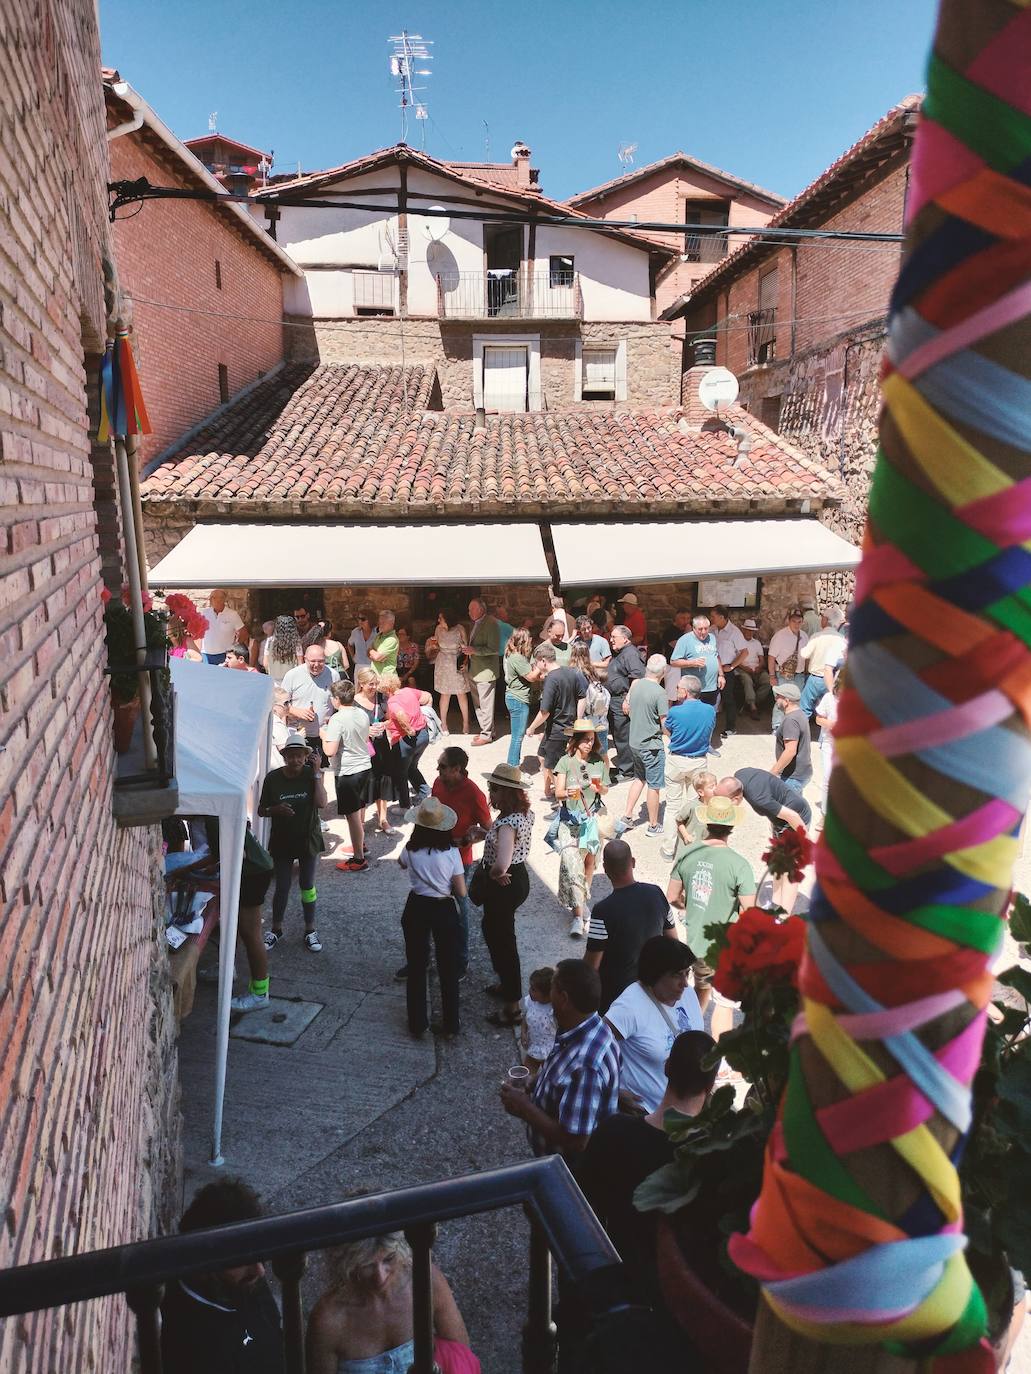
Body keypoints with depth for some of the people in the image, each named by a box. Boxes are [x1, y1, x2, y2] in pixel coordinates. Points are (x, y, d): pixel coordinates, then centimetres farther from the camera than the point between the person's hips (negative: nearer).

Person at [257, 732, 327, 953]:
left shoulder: (312, 775, -10)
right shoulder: (273, 778, -10)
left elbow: (321, 803, -24)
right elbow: (261, 810, -1)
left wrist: (317, 771, -24)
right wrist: (276, 809, -22)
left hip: (308, 839, 0)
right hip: (282, 841, 0)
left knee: (307, 885, 11)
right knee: (282, 887, 9)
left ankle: (310, 930, 26)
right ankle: (276, 930, 29)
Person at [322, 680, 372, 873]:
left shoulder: (337, 719, -19)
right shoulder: (363, 714, 4)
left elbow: (330, 751, -24)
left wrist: (324, 735, -4)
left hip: (347, 772, -8)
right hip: (365, 767, 8)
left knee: (353, 816, 1)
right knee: (360, 812, 23)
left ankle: (359, 859, 7)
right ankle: (360, 845, 40)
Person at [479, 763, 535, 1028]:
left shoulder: (508, 823, -32)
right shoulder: (525, 812, -2)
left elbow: (501, 865, -45)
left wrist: (494, 874, -24)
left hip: (504, 885, -10)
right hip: (519, 876, 10)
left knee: (503, 940, 6)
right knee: (492, 928, 29)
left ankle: (512, 1007, 21)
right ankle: (506, 983, 47)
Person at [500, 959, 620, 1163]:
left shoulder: (584, 1064, -38)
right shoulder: (589, 1029, -10)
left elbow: (575, 1142, -33)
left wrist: (524, 1108, -25)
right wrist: (536, 1085, -1)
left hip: (568, 1170, -7)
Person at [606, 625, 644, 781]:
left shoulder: (631, 654, -16)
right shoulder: (618, 654, 17)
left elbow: (637, 678, -26)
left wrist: (628, 699, -26)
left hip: (623, 701, -11)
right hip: (614, 700, 11)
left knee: (624, 737, -4)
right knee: (616, 735, 18)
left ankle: (627, 771, 4)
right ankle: (621, 766, 29)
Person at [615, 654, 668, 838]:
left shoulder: (636, 685, 0)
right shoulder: (659, 692, -21)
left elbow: (630, 712, 12)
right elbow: (665, 724, -18)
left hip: (635, 742, 7)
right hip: (652, 745, -7)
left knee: (639, 779, 23)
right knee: (653, 786, 7)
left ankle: (626, 817, 20)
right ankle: (653, 826, 18)